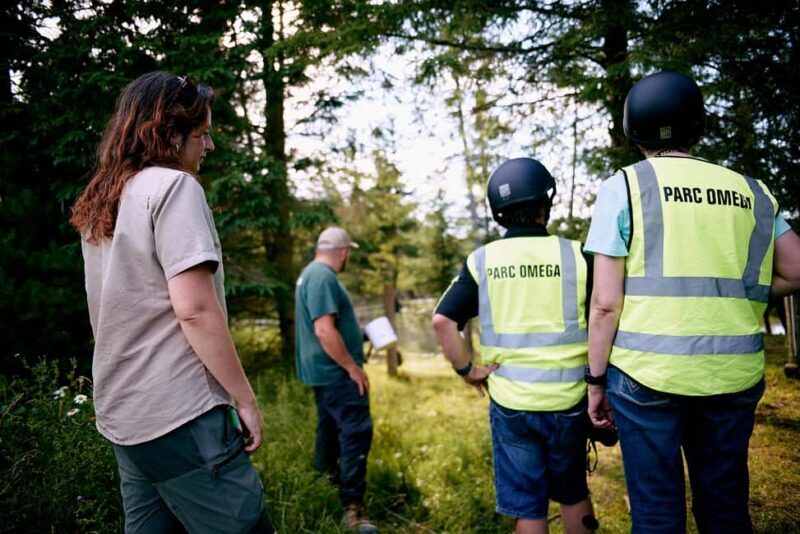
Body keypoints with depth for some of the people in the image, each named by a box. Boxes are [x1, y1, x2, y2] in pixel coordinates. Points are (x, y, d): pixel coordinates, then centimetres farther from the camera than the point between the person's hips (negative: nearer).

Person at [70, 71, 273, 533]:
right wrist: (245, 398, -11)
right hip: (178, 413, -9)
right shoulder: (173, 185, -11)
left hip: (122, 413, 9)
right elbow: (194, 309, -19)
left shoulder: (99, 203, 15)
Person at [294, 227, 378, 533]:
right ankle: (352, 508, -11)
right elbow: (324, 331, -28)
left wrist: (358, 334, 30)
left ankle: (328, 476, 41)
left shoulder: (311, 273, 14)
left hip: (323, 370, 11)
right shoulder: (324, 278, -20)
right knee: (356, 431, -11)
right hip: (336, 372, -11)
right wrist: (353, 367, -21)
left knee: (331, 425, 24)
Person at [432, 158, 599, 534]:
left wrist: (466, 370, 0)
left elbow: (442, 321, -11)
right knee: (573, 495, 23)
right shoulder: (574, 255, -6)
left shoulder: (482, 260, -3)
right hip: (566, 400, 0)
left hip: (509, 403, 0)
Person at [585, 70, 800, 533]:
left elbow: (606, 302, -7)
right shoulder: (748, 190, 9)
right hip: (733, 377, 4)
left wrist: (596, 380, 1)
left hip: (646, 374, -4)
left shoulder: (625, 187, -3)